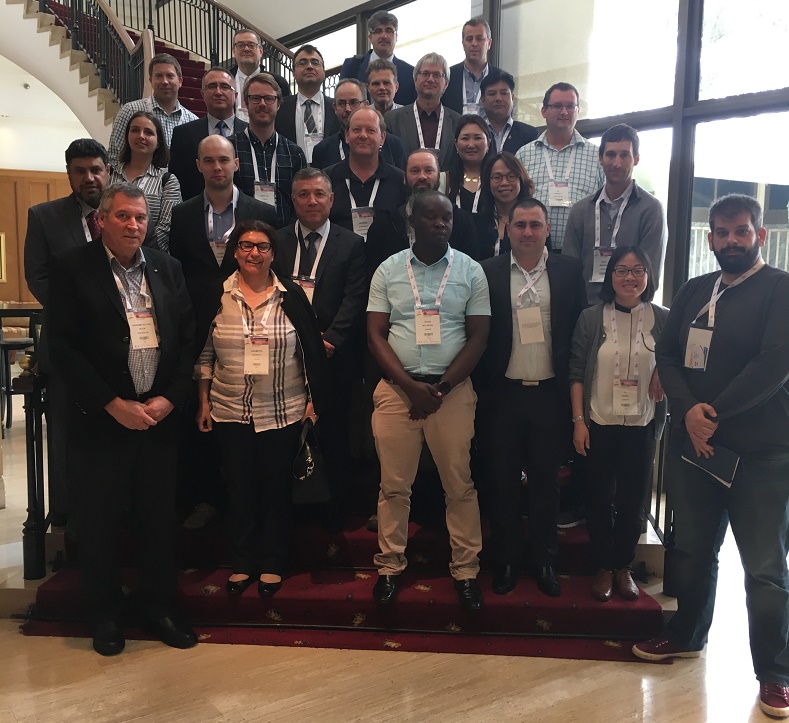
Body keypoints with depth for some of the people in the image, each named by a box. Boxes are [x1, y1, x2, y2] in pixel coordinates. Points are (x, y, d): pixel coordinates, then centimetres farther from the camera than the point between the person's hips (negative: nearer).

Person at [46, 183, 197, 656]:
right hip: (102, 418, -3)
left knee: (160, 516, 10)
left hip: (161, 415, 3)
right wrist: (113, 404, -13)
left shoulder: (168, 268, 7)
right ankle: (106, 613, 28)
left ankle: (160, 605, 28)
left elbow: (188, 338, 6)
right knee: (101, 520, 10)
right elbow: (63, 346, -9)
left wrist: (169, 398, -6)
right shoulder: (72, 269, -4)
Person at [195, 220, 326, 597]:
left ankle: (272, 564, 26)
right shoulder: (216, 296, 0)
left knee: (276, 488, 9)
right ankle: (242, 563, 28)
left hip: (283, 411, -1)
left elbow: (312, 351, 0)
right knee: (239, 487, 11)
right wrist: (204, 402, 3)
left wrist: (312, 400, -2)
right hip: (231, 411, 1)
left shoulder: (291, 296, -3)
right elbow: (204, 354, 5)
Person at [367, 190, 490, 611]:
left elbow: (477, 338, 1)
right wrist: (411, 386, -10)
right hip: (396, 389, 1)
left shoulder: (470, 271, 3)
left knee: (459, 485, 4)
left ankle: (465, 571, 18)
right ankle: (390, 567, 20)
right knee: (394, 485, 6)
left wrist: (441, 388, -9)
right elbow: (375, 335, 2)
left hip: (453, 389, 0)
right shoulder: (388, 270, 5)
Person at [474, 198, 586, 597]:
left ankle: (545, 562, 25)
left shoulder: (569, 271, 4)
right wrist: (481, 388, -4)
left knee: (546, 482, 11)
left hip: (550, 394, 1)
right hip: (502, 394, 0)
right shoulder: (487, 272, 0)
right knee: (502, 482, 8)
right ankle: (506, 561, 23)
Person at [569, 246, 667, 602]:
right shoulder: (591, 318, -3)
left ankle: (623, 567, 27)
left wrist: (665, 375, -14)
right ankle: (603, 568, 24)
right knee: (599, 498, 8)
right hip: (599, 423, -1)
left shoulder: (663, 320, -1)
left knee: (633, 499, 9)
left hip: (642, 425, 1)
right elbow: (576, 374, -1)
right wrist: (578, 421, -6)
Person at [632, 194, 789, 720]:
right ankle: (687, 635, 37)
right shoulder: (694, 291, 12)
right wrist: (688, 411, -12)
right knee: (693, 550, 17)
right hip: (693, 445, 5)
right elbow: (667, 354, 5)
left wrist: (715, 415, -15)